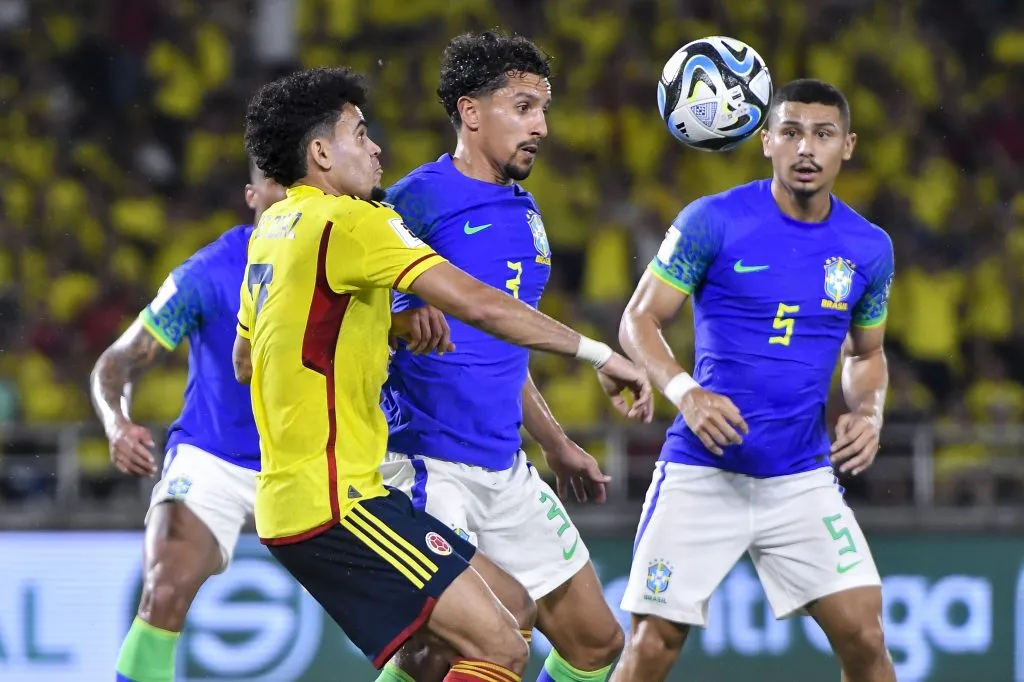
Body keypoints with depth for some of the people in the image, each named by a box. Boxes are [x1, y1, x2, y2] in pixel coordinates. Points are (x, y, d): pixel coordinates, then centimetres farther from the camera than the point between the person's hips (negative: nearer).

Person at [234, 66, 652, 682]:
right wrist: (598, 354, -12)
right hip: (334, 505, -10)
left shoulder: (273, 229, 15)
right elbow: (479, 306, -19)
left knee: (507, 605, 15)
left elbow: (244, 363, 27)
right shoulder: (348, 221, -12)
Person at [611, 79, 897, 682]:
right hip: (702, 471, -3)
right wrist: (685, 392, -21)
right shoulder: (713, 221, -7)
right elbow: (639, 322, -3)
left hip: (803, 479, 3)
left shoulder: (868, 248, 4)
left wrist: (869, 412, -1)